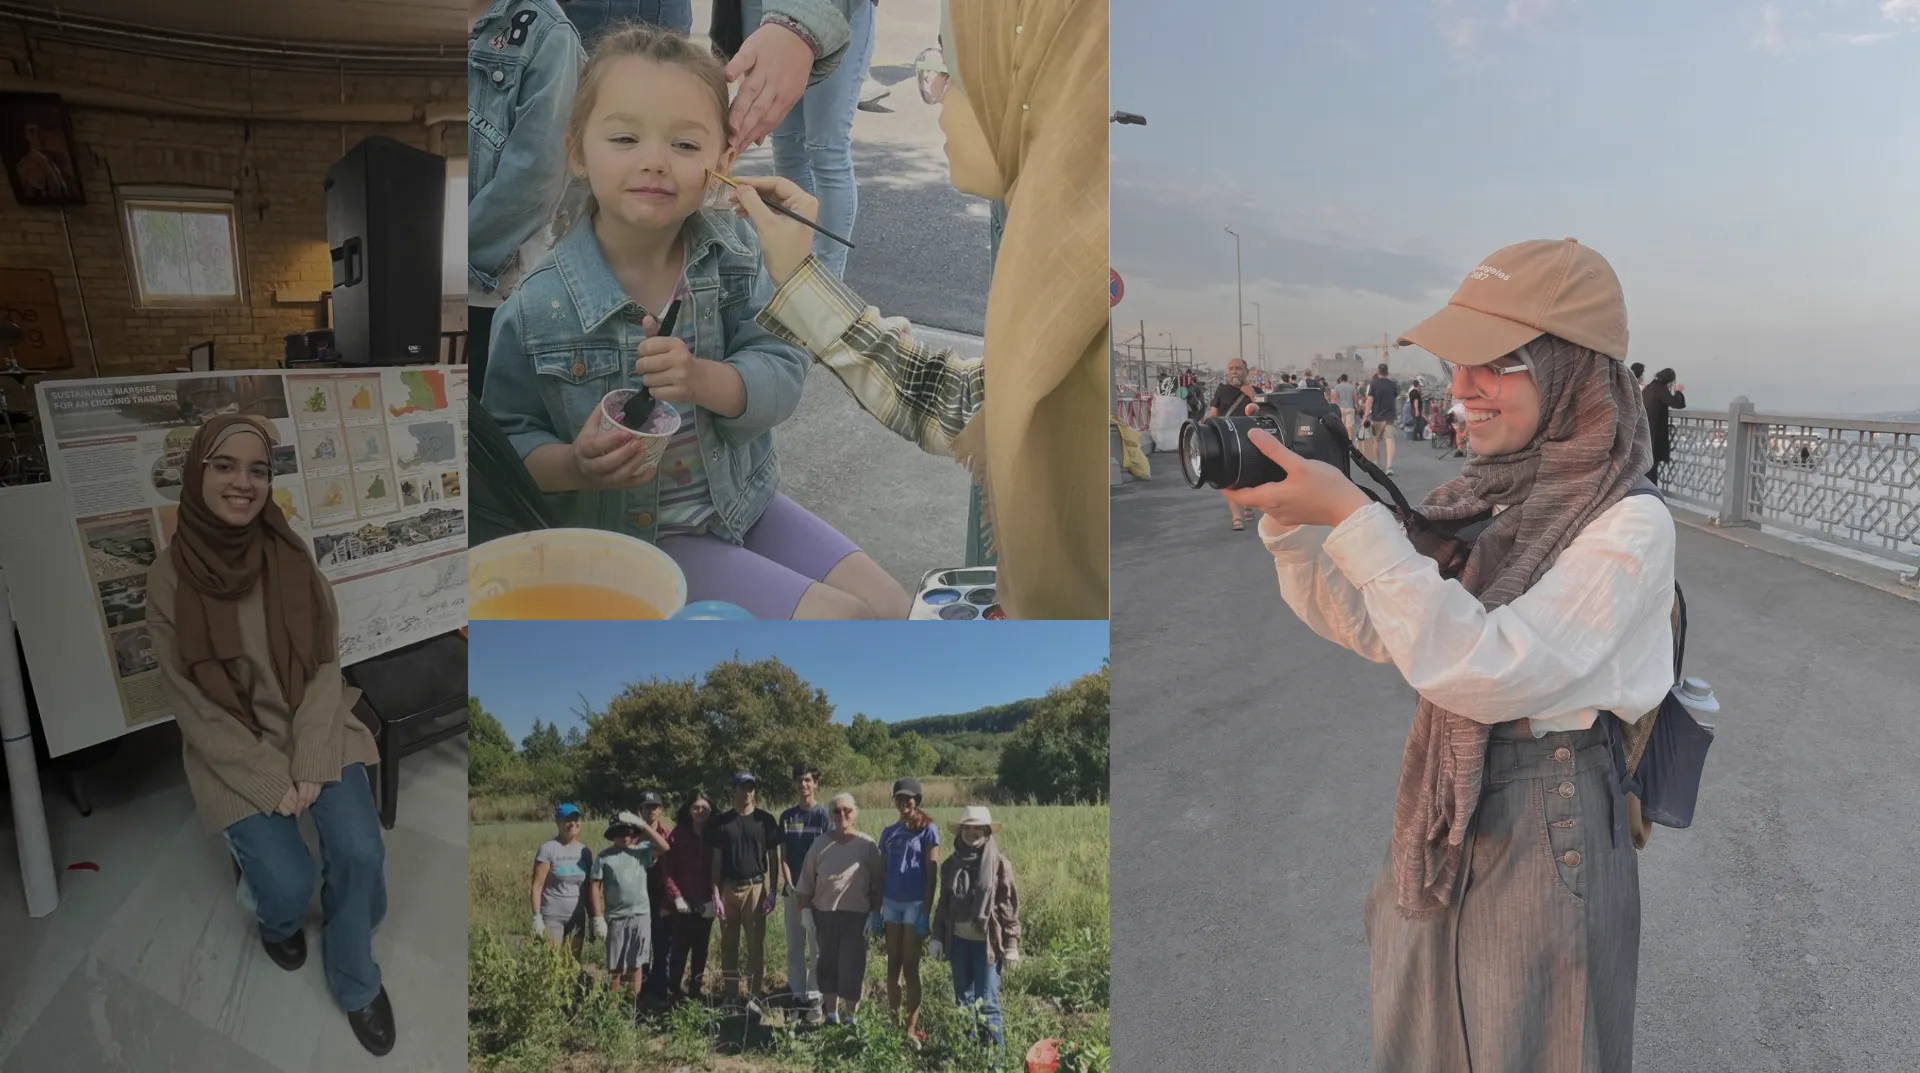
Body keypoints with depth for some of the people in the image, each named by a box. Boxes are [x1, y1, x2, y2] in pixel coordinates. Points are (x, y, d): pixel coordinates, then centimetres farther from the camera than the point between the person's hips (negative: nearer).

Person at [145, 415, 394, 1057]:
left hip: (314, 729, 1)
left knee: (360, 852, -17)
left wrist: (310, 762, -14)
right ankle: (279, 921, 25)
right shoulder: (169, 577, -12)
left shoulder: (293, 556, -7)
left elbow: (326, 665, -4)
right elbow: (190, 703, -10)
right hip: (232, 751, -1)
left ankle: (355, 980, 11)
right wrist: (269, 779, -15)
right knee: (289, 881, -15)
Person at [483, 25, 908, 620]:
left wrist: (704, 381, -31)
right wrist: (576, 465, -28)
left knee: (889, 607, 3)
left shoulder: (733, 255, -6)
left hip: (743, 502, 5)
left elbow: (782, 379, -11)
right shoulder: (537, 309, -16)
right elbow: (507, 440, -7)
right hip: (628, 539, -4)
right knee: (834, 622, -15)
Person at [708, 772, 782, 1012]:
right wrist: (715, 894, -3)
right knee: (728, 945, 7)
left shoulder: (765, 820, 2)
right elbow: (716, 861, 5)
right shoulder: (721, 821, 4)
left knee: (756, 945, -1)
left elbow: (773, 858, 4)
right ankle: (730, 996, 17)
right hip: (728, 888, 1)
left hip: (756, 888, -1)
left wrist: (772, 892, -3)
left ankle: (754, 997, 6)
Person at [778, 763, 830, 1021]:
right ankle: (797, 994, 18)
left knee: (817, 947, -3)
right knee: (794, 946, 9)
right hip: (792, 890, 4)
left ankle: (814, 998, 1)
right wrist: (790, 885, -6)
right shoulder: (787, 817, 8)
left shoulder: (824, 815, -3)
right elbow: (783, 856, 7)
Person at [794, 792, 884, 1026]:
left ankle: (850, 1016, 14)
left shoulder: (867, 845, -4)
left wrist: (874, 914, -6)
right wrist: (806, 910, 2)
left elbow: (877, 884, -2)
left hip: (856, 914, -2)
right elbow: (807, 881, 6)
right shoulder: (821, 845, 2)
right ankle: (831, 1014, 24)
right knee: (828, 963, 11)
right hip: (824, 913, 3)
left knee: (852, 965, 0)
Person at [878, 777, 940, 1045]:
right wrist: (876, 909, 8)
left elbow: (932, 874, -8)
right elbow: (881, 874, 13)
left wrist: (926, 911, -13)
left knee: (910, 967, -2)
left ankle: (912, 1028, 4)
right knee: (893, 965, 8)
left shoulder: (928, 830, -5)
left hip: (915, 903, -5)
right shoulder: (889, 833, 10)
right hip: (891, 903, 5)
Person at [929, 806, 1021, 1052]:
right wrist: (937, 937, 8)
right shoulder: (951, 864, 6)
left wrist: (1012, 945, -10)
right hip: (959, 940, 4)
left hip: (987, 942, -4)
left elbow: (1010, 906, -7)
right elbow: (944, 904, 12)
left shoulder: (999, 864, -6)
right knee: (963, 1000, 12)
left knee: (987, 1002, -5)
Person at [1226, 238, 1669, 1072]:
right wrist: (1285, 516, -9)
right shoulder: (1486, 500, 2)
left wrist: (1351, 518, -31)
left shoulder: (1630, 525, -18)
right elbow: (1367, 628, 5)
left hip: (1545, 833, -6)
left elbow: (1484, 670, -28)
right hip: (1436, 821, 6)